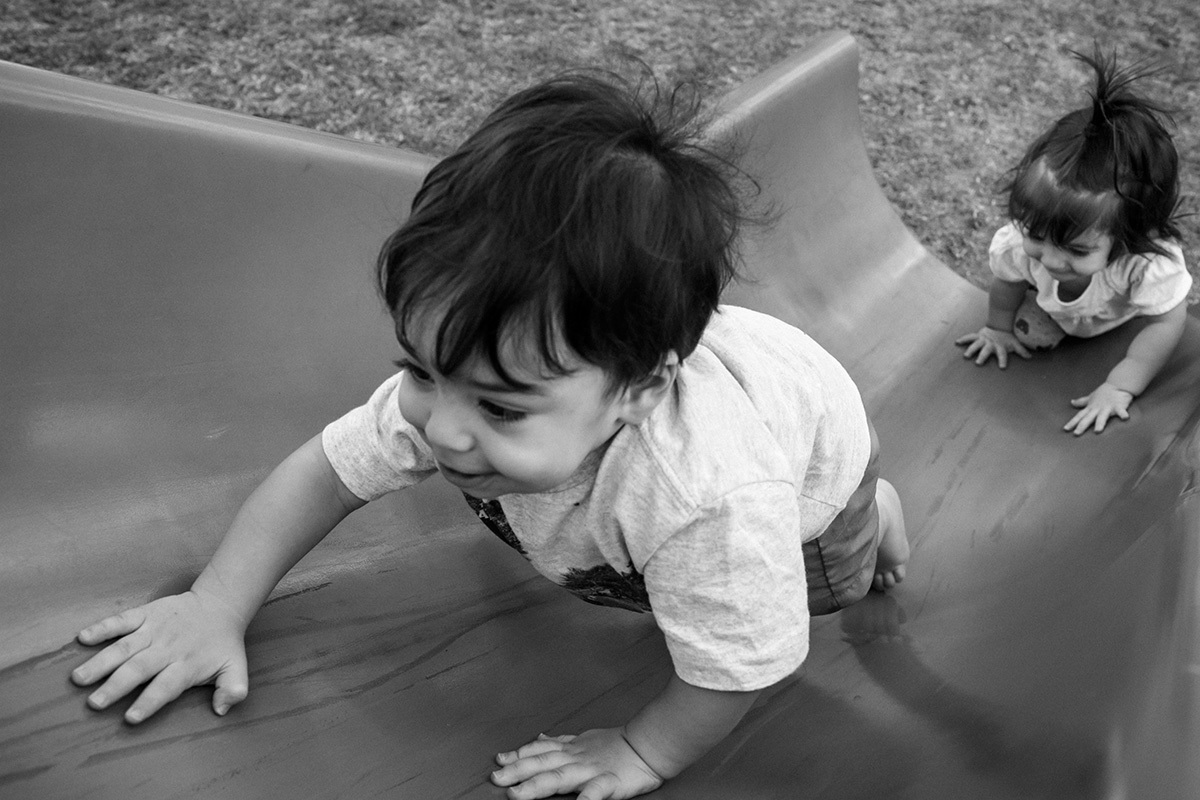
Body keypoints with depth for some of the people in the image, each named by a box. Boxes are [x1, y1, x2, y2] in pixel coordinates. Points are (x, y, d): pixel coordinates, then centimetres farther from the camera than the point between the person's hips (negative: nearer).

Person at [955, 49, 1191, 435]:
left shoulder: (1151, 264, -50)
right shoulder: (1018, 243, -41)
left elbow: (1166, 323, -32)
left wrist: (1119, 387, -35)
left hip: (1125, 314, 0)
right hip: (1050, 303, 1)